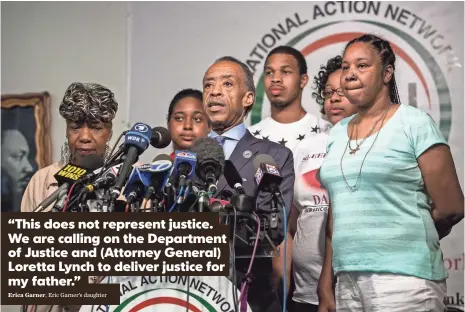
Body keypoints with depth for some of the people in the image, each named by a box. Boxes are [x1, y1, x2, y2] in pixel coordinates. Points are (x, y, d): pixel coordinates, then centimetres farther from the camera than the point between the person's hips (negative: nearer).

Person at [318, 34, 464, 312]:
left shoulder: (414, 123, -4)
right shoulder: (338, 133, 11)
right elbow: (337, 214, 13)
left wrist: (410, 236, 7)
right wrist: (326, 286, 9)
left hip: (404, 278, -5)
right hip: (347, 281, 5)